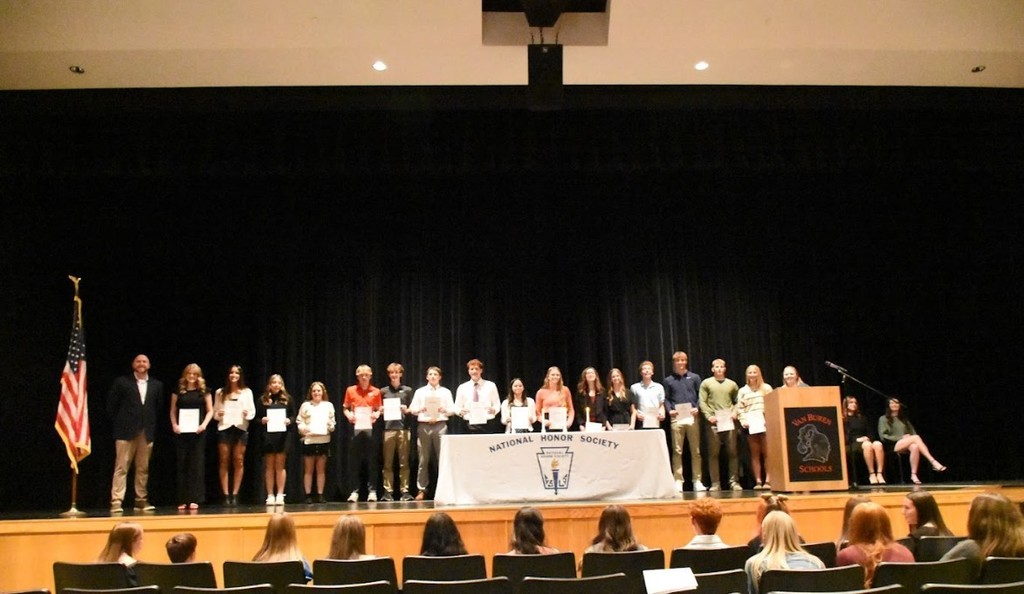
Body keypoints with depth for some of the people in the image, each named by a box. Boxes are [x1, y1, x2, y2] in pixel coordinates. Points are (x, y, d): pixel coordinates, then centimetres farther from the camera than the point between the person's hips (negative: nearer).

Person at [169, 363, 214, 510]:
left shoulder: (204, 391, 6)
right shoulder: (179, 391, 8)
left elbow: (210, 410, 6)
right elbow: (173, 411, 10)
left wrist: (204, 424, -9)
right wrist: (174, 425, -7)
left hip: (197, 431, -1)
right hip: (181, 432, 1)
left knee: (196, 464, -1)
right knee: (182, 464, 2)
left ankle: (194, 499, 2)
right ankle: (182, 500, 6)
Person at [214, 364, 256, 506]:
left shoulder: (247, 392, 7)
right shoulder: (220, 392, 12)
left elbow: (252, 412, 5)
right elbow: (214, 412, 12)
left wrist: (247, 414, -15)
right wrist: (217, 414, -9)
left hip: (241, 428, -1)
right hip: (224, 428, 1)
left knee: (238, 462, 0)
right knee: (224, 461, -1)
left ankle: (235, 494, 5)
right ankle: (225, 495, 2)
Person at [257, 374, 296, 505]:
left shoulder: (288, 398, 7)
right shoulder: (263, 399, 6)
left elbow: (293, 416, 8)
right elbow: (257, 417, 6)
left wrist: (289, 421, -13)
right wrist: (262, 420, -15)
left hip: (283, 435, 0)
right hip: (267, 435, 0)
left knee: (280, 465, 2)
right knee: (269, 466, 3)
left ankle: (280, 495, 7)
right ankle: (270, 495, 8)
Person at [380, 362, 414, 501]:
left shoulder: (407, 390, 10)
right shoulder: (383, 391, 12)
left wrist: (407, 410, -10)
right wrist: (381, 410, -6)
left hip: (403, 428, -1)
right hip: (388, 428, 1)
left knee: (404, 462, -1)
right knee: (388, 462, 1)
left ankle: (404, 491, 3)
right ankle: (388, 491, 4)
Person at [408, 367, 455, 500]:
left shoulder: (446, 392, 11)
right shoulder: (420, 392, 12)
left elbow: (452, 410, 5)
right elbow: (412, 409, 6)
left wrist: (444, 409, -14)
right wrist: (421, 409, -13)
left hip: (440, 425, 0)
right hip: (424, 426, 0)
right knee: (424, 460, 1)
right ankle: (422, 489, 7)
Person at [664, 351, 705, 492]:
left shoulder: (694, 377, 11)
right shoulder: (668, 380, 10)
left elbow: (700, 395, 7)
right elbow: (666, 399, 7)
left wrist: (697, 408, -9)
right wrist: (670, 410, -10)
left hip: (692, 417, 1)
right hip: (676, 419, 0)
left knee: (696, 451, 3)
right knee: (677, 451, 0)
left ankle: (697, 481, 9)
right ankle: (678, 481, 3)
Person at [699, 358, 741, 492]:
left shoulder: (732, 384, 15)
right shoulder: (706, 383, 8)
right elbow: (702, 402, 2)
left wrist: (735, 413, -4)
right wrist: (709, 416, -10)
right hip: (714, 422, -2)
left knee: (732, 452, 1)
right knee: (714, 454, -1)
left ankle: (734, 482, 6)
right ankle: (715, 483, 2)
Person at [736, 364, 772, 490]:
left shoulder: (766, 387, 10)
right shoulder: (742, 391, 12)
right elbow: (739, 409, 7)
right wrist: (743, 421, -7)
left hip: (765, 424, -1)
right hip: (750, 426, 1)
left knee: (767, 453, -6)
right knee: (755, 455, 2)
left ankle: (768, 480, -5)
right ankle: (758, 481, 2)